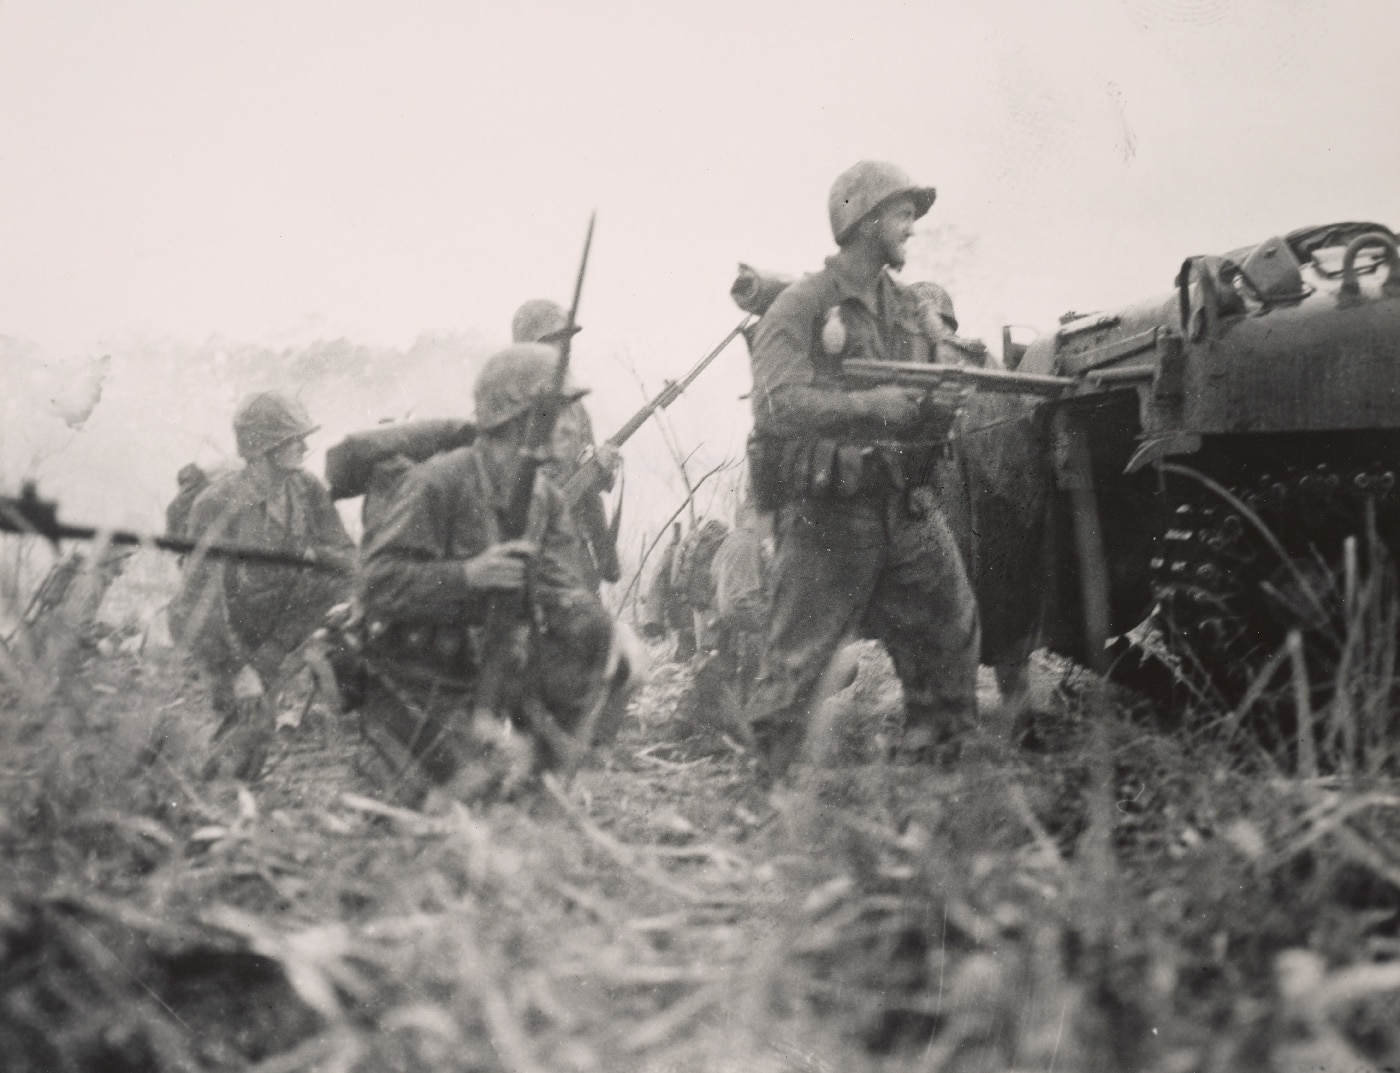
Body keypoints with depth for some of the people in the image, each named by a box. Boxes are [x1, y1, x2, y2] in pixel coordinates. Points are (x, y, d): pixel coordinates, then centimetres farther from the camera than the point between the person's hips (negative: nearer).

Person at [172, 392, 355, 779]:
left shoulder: (307, 491, -8)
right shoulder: (218, 505, -24)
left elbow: (347, 559, -4)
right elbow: (202, 595, -24)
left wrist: (310, 553, -28)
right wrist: (236, 670, -25)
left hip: (273, 628, 5)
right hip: (219, 630, -5)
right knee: (254, 721, -15)